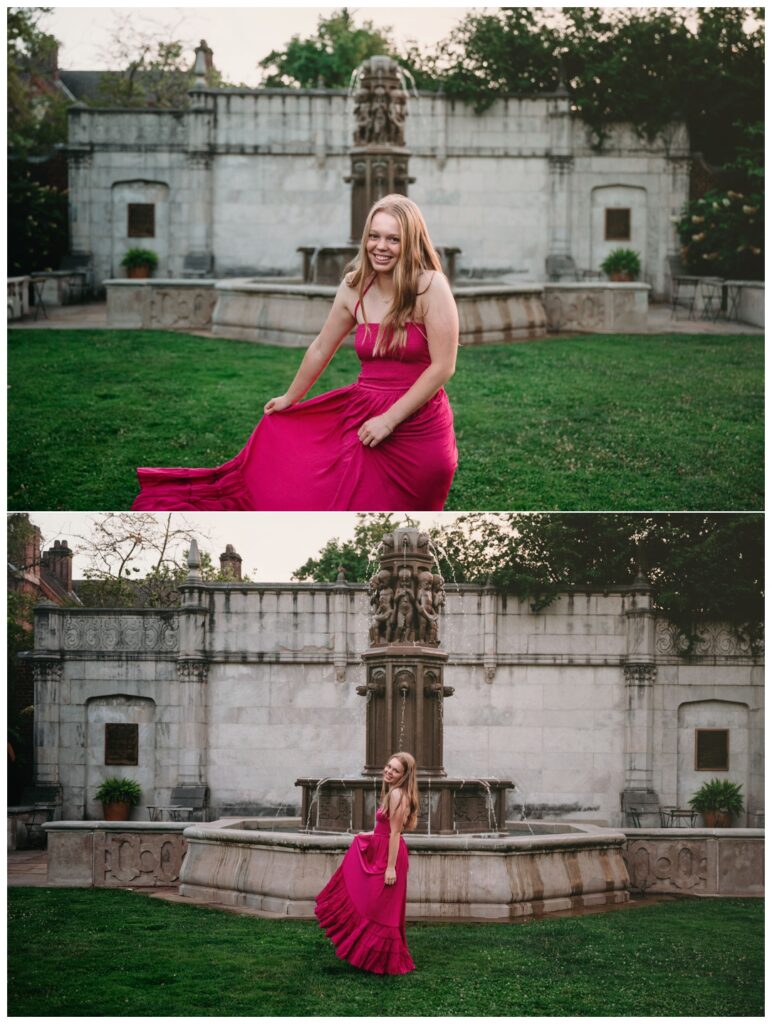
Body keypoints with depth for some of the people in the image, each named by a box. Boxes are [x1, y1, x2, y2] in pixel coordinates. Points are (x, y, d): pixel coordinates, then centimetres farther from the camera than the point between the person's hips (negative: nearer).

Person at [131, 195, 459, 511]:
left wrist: (388, 420, -17)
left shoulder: (430, 286, -15)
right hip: (359, 413, 5)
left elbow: (443, 366, -17)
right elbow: (321, 348, 15)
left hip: (416, 430, -5)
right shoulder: (354, 287, 1)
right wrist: (289, 399, 25)